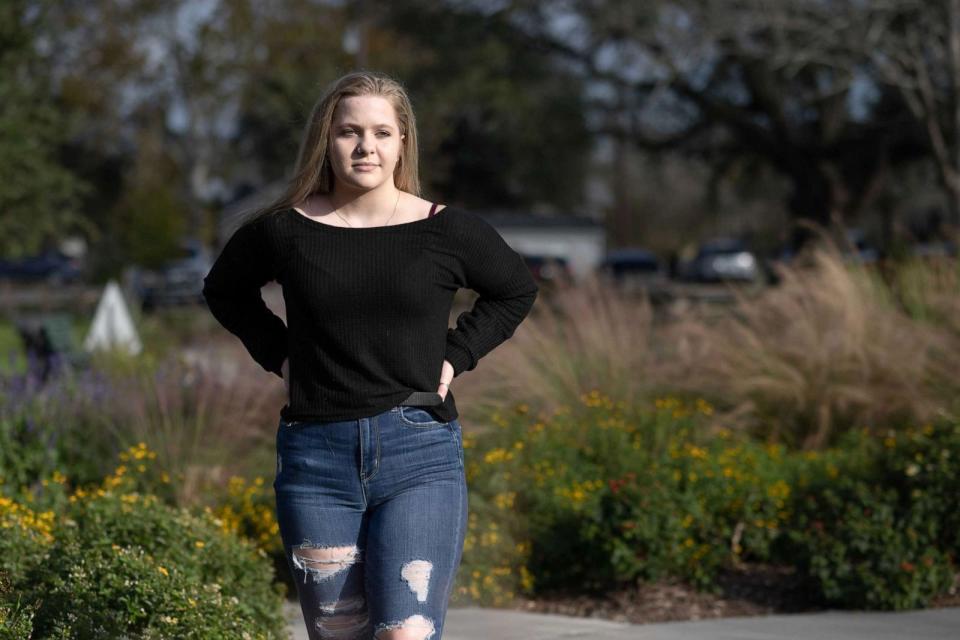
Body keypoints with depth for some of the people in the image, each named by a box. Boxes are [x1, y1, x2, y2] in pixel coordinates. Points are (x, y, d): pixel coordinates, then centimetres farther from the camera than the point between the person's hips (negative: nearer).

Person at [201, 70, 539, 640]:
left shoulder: (447, 231, 1)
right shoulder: (285, 230, 3)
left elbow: (517, 290, 18)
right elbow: (225, 290, 22)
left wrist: (454, 356, 6)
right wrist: (278, 353, 8)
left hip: (419, 454, -2)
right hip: (315, 458, 2)